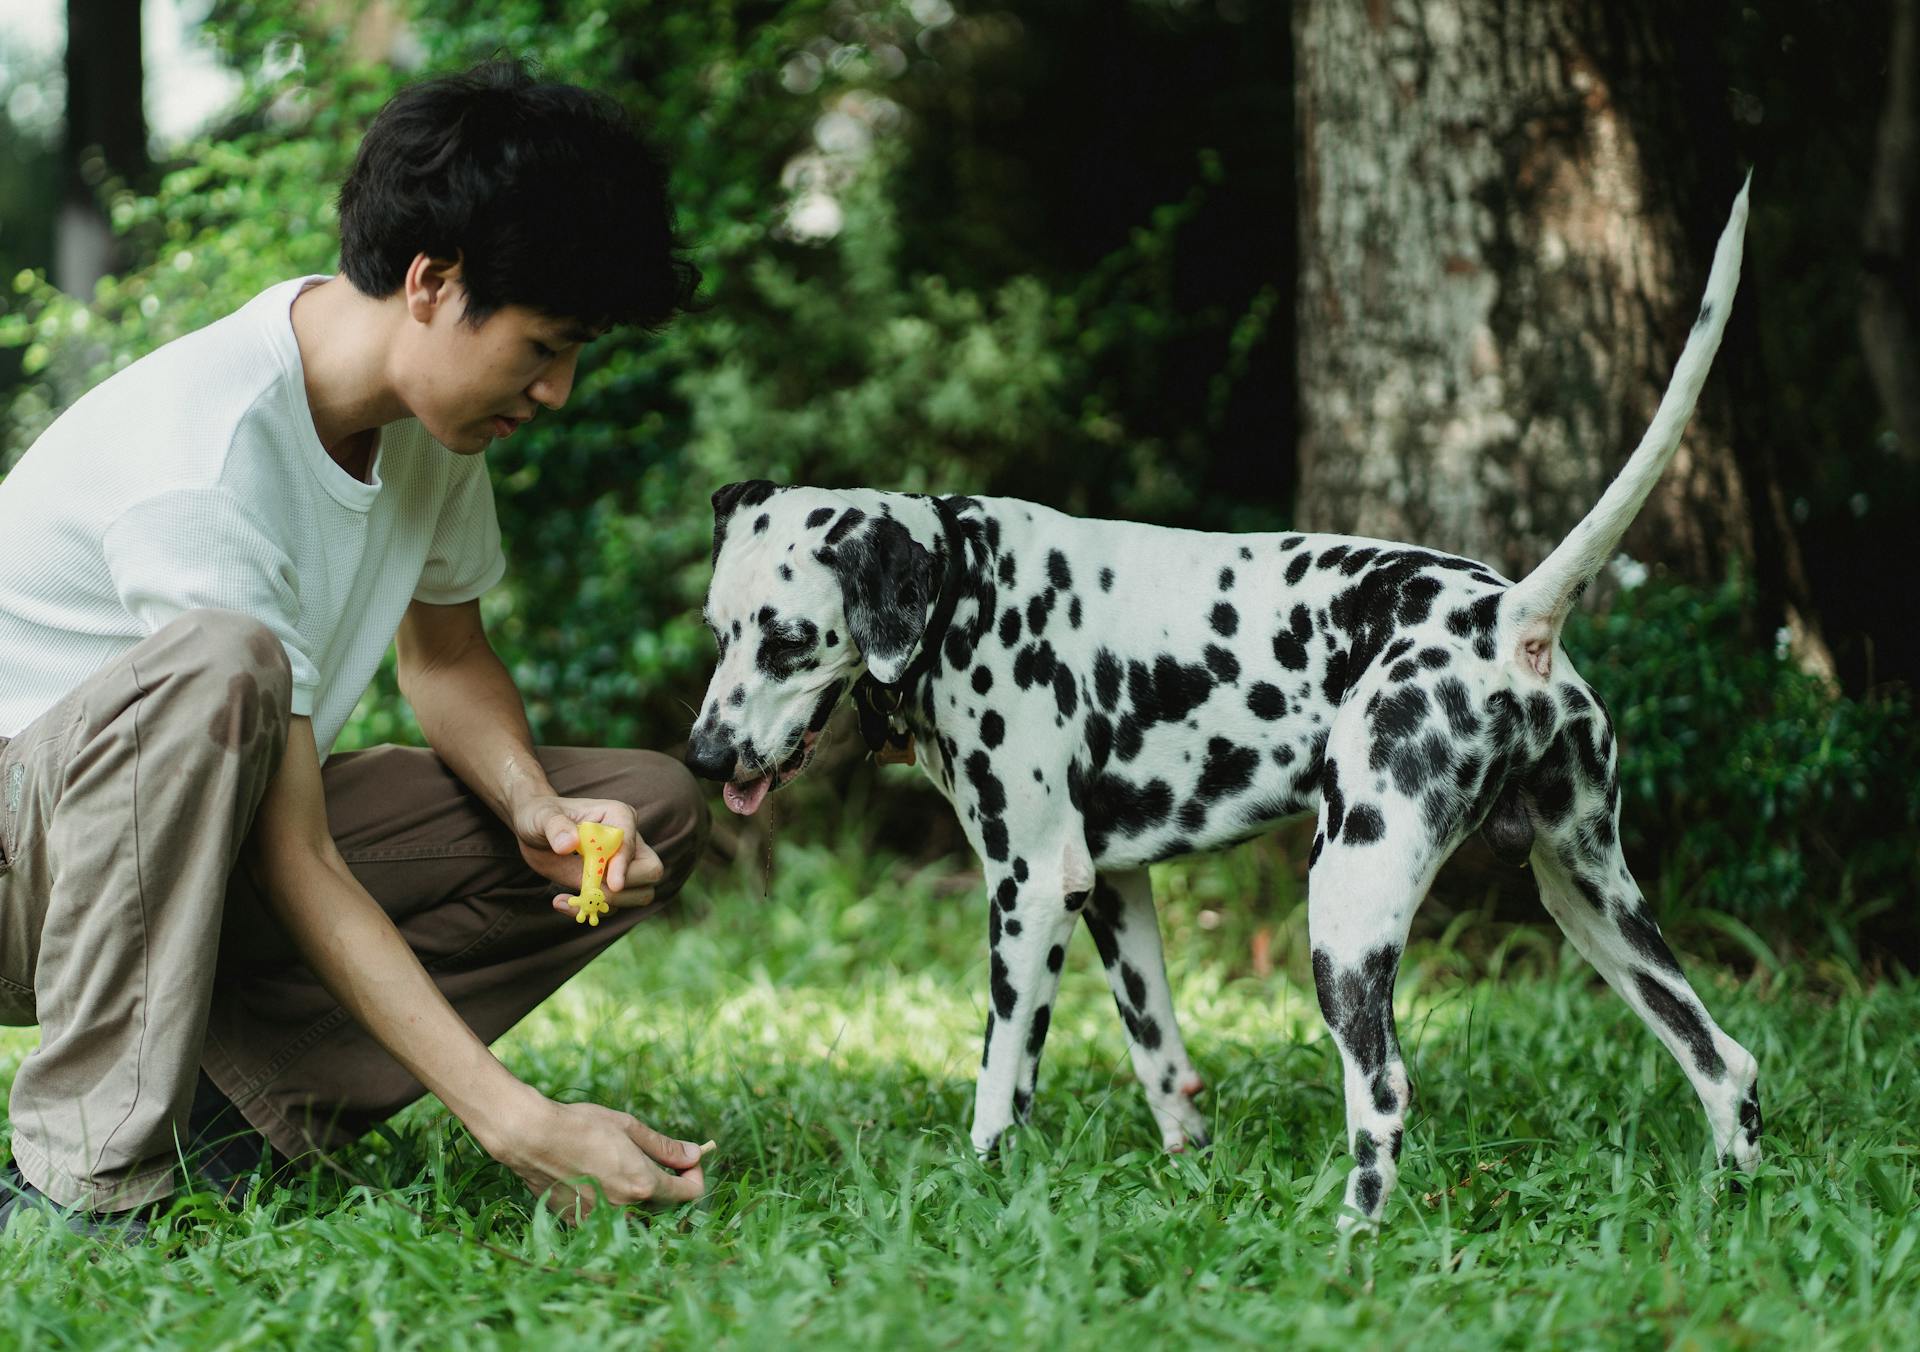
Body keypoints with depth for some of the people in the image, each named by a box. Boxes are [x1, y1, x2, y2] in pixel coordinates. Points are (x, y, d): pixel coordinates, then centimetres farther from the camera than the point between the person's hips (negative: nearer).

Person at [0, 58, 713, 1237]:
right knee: (221, 663, -41)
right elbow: (297, 861, -31)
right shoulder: (200, 469, -30)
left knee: (652, 813, -3)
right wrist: (515, 1121, -35)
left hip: (189, 843, 8)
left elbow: (446, 654, 13)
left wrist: (538, 808, -11)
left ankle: (245, 1091, -9)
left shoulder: (429, 415, -4)